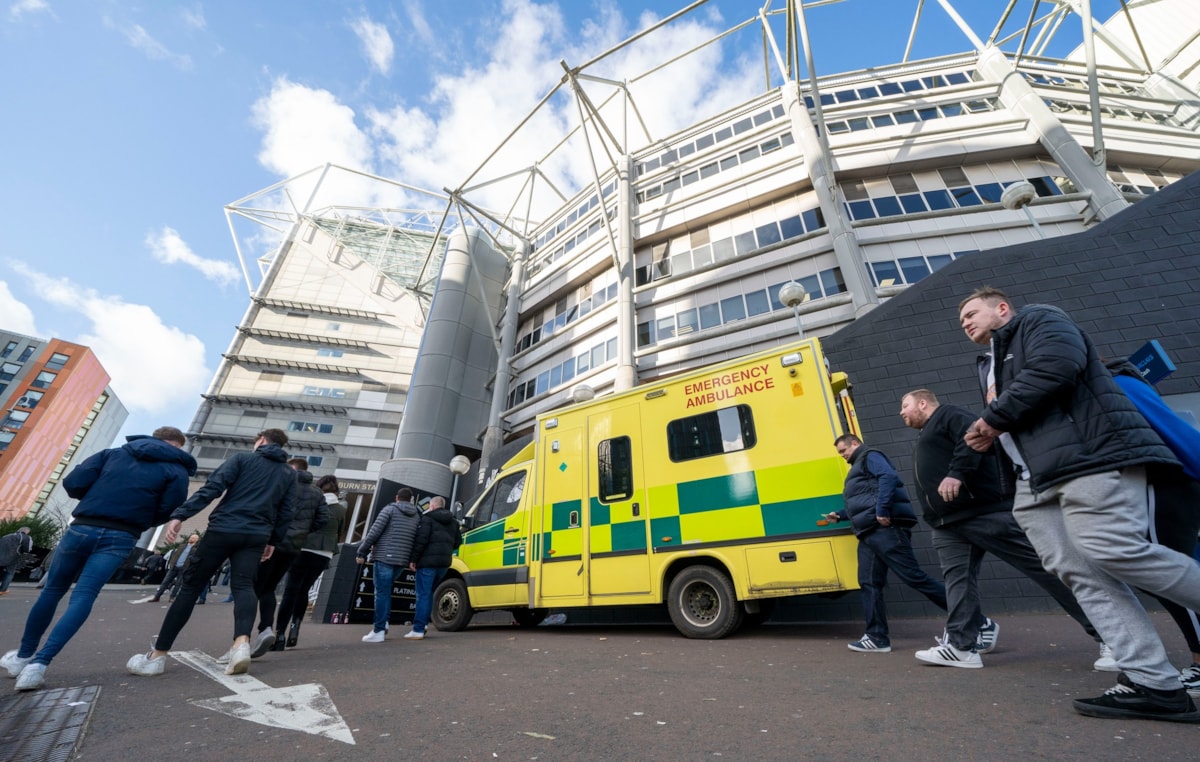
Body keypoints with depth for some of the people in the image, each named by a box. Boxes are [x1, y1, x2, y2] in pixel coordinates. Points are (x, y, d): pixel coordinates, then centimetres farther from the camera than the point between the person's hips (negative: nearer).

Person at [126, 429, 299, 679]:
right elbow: (287, 513, 13)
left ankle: (157, 656, 15)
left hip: (222, 530, -2)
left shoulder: (242, 458, 7)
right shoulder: (290, 474, 15)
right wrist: (273, 541, 22)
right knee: (243, 587, -3)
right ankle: (241, 643, -26)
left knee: (191, 586, 10)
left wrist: (179, 515, -9)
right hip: (255, 537, 2)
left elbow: (212, 488, -7)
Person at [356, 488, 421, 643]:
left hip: (384, 557, -5)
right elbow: (417, 540, 11)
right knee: (386, 590, 21)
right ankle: (384, 622, 17)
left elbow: (374, 531, -5)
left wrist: (361, 552, 1)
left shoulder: (390, 509, 1)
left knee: (381, 592, 0)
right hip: (402, 560, 5)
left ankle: (378, 631, 1)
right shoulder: (417, 515, 15)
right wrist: (413, 559, 15)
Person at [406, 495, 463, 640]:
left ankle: (418, 630, -1)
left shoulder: (427, 518, -5)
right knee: (429, 593, 18)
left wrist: (414, 559, -7)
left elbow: (421, 539, -14)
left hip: (428, 561, -6)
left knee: (423, 594, -2)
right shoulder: (453, 521, 16)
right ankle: (423, 623, 19)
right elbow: (458, 541, 15)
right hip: (444, 562, 6)